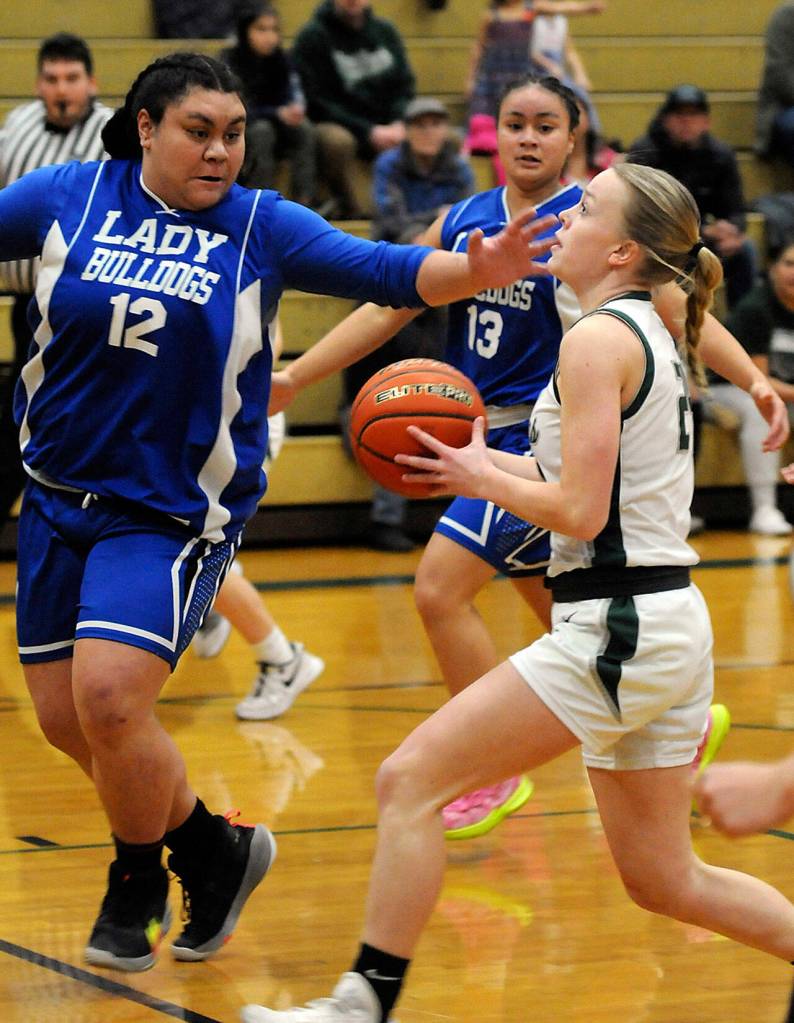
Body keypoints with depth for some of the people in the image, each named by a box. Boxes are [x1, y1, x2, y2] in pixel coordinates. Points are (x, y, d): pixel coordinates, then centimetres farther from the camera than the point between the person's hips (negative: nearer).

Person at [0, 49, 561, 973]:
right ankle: (211, 850, 33)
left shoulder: (262, 227, -4)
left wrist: (474, 270, -28)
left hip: (174, 510, -3)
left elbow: (383, 272, -11)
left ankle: (136, 887, 7)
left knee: (109, 694, -20)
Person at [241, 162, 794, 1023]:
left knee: (410, 781, -7)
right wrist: (490, 462, 13)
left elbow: (579, 512, -18)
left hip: (612, 630, -10)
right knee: (663, 882, 16)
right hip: (667, 623, 10)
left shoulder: (597, 340, -13)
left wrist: (481, 476, -2)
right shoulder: (652, 336, 16)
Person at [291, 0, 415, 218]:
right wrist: (369, 132, -19)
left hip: (386, 129, 4)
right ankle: (348, 212, -24)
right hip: (337, 125, -4)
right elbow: (319, 102, -10)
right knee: (337, 140, -40)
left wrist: (399, 125, -11)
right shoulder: (312, 36, -4)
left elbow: (404, 88, 11)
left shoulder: (385, 31, 11)